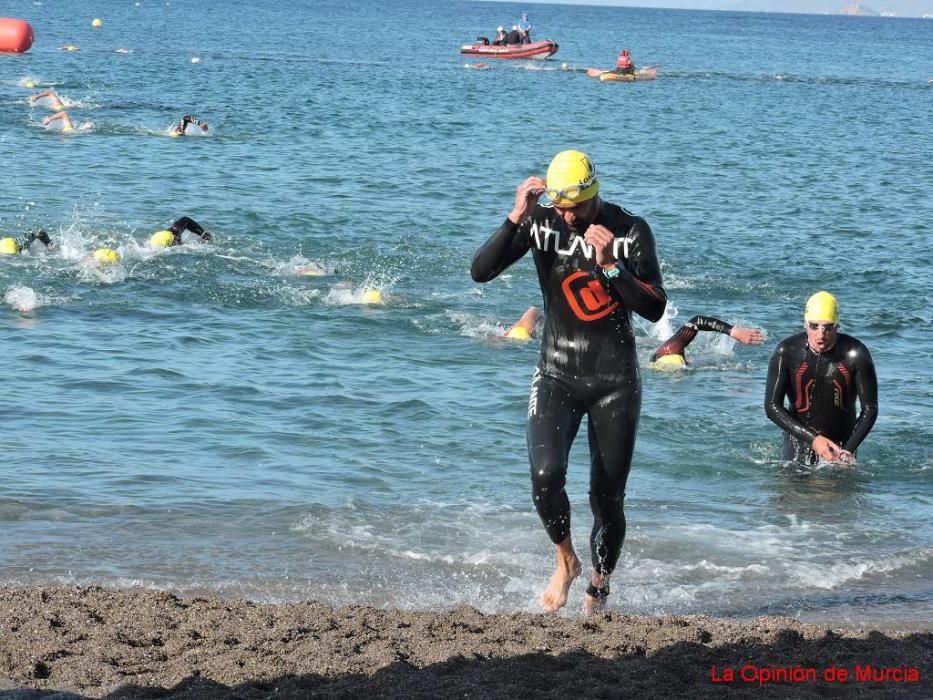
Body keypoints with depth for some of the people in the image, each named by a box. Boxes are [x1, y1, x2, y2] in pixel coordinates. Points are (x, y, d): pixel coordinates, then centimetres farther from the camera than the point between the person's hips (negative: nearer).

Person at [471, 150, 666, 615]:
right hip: (557, 374, 0)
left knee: (607, 498, 2)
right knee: (546, 476, -21)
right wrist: (515, 218, -24)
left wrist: (610, 264, -24)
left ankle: (598, 591, 24)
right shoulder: (539, 223, -4)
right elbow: (480, 271, -13)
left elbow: (655, 309, -12)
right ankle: (565, 560, 7)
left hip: (615, 380, 0)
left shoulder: (631, 231, -7)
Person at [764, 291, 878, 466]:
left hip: (841, 445, 0)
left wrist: (848, 450, -19)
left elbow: (870, 409, -7)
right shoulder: (787, 352, -12)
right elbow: (772, 406, -11)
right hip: (799, 443, 0)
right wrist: (813, 439, -19)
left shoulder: (856, 355, -12)